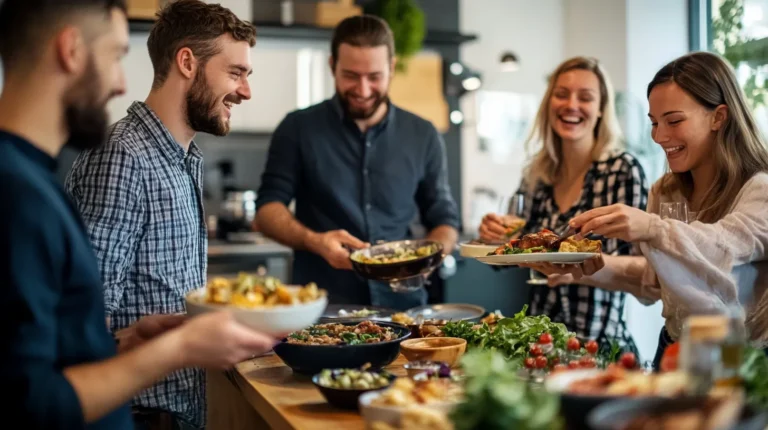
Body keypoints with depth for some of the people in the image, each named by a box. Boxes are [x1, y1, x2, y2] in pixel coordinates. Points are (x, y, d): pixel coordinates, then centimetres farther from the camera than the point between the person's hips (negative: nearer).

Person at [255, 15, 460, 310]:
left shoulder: (423, 137, 8)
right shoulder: (299, 129, 3)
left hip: (401, 305, 2)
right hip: (320, 306, -1)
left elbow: (444, 219, 13)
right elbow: (268, 208, 1)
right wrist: (313, 241, -18)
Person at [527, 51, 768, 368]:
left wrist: (652, 228, -44)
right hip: (673, 352, 5)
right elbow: (655, 280, 11)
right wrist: (593, 268, -6)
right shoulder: (664, 193, 10)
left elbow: (725, 247, -27)